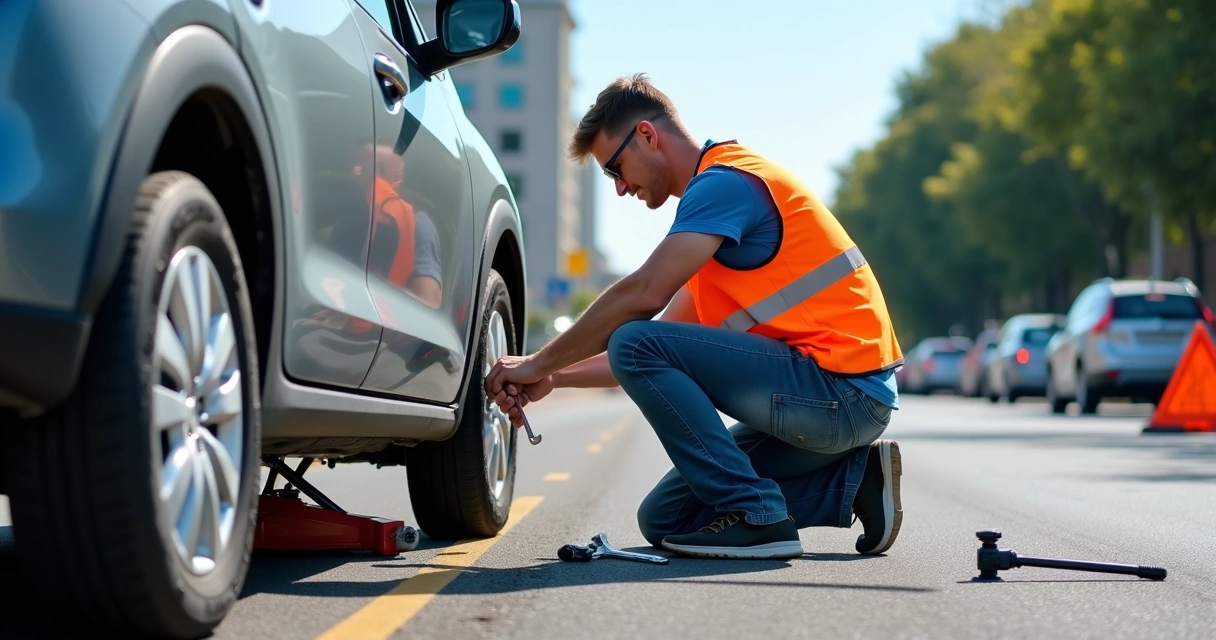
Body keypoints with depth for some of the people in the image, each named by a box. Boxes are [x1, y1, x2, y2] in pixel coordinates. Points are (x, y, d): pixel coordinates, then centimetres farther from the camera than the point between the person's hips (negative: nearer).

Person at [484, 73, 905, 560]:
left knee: (637, 345, -18)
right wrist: (553, 378, 14)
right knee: (664, 520, 9)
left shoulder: (725, 181, -10)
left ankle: (756, 516, -16)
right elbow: (667, 346, 22)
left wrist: (540, 364, -10)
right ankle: (853, 479, 8)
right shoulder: (715, 203, 22)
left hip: (841, 391, -10)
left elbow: (642, 295, -20)